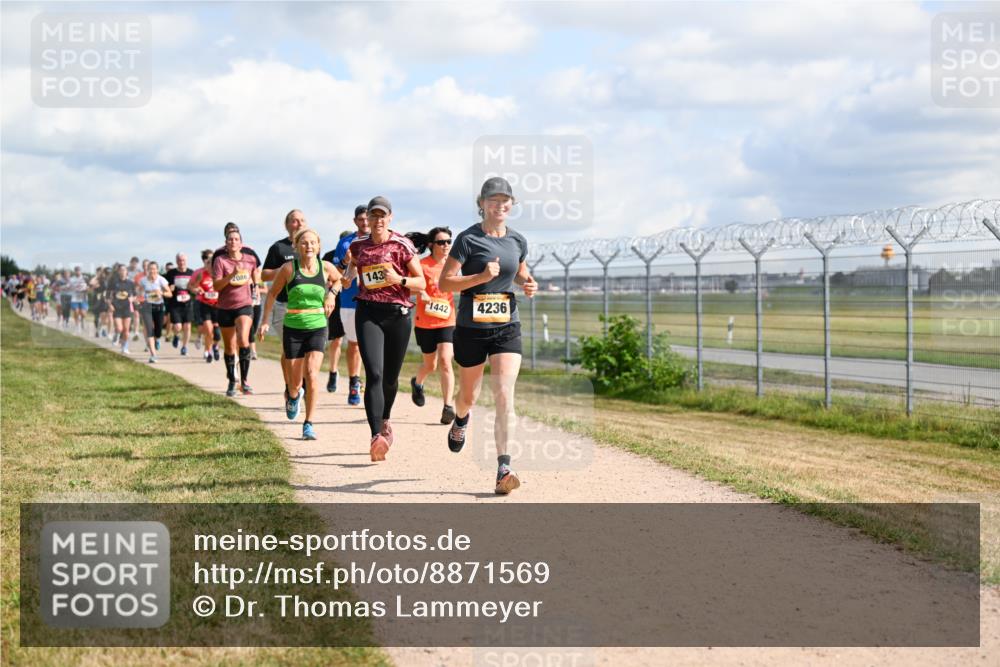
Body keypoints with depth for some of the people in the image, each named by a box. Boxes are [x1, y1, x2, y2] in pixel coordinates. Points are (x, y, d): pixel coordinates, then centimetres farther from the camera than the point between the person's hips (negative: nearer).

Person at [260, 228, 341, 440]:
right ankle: (292, 396, 44)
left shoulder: (326, 267, -2)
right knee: (295, 381, 5)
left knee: (312, 373, -18)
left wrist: (331, 294, 3)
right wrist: (265, 321, 3)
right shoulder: (288, 269, -7)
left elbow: (338, 279, 22)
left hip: (318, 327, 0)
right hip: (293, 328, 0)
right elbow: (272, 293, 5)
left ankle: (309, 424, -9)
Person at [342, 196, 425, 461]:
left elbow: (421, 282, 1)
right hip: (368, 313, 1)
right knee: (374, 374, -17)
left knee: (390, 377, 11)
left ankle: (385, 421, 41)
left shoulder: (402, 245, -1)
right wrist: (350, 265, 4)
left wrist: (400, 280, -17)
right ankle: (377, 435, -26)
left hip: (398, 313, 0)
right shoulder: (358, 245, 8)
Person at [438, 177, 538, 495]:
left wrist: (528, 284, 2)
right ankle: (460, 420, 54)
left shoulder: (517, 241, 5)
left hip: (507, 327, 2)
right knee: (469, 395, 16)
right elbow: (444, 282, -13)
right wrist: (481, 277, -24)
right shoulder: (468, 239, -9)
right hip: (471, 328, -2)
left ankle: (503, 468, -18)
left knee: (504, 394, -14)